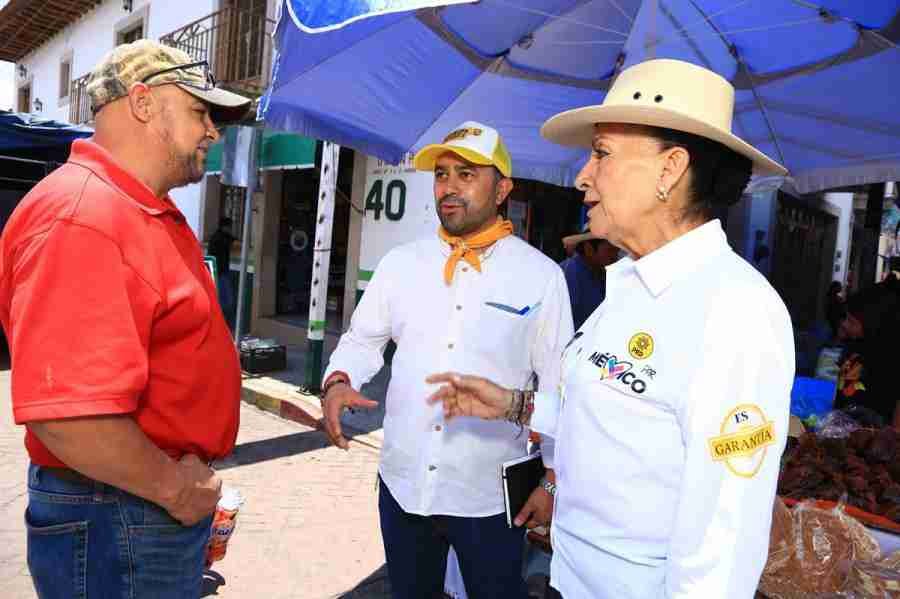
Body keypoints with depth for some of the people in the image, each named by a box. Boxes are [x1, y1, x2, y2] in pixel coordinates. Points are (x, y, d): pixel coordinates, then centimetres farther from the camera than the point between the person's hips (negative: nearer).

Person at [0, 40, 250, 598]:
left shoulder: (148, 212, 10)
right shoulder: (81, 216, -24)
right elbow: (65, 411, -32)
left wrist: (186, 480, 15)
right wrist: (173, 487, -19)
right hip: (117, 520, -9)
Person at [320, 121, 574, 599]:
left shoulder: (541, 275, -7)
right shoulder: (401, 262, 1)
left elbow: (559, 385, -3)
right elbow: (363, 338, 9)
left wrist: (553, 479, -1)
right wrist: (338, 381, -11)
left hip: (490, 495, -3)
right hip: (401, 484, 4)